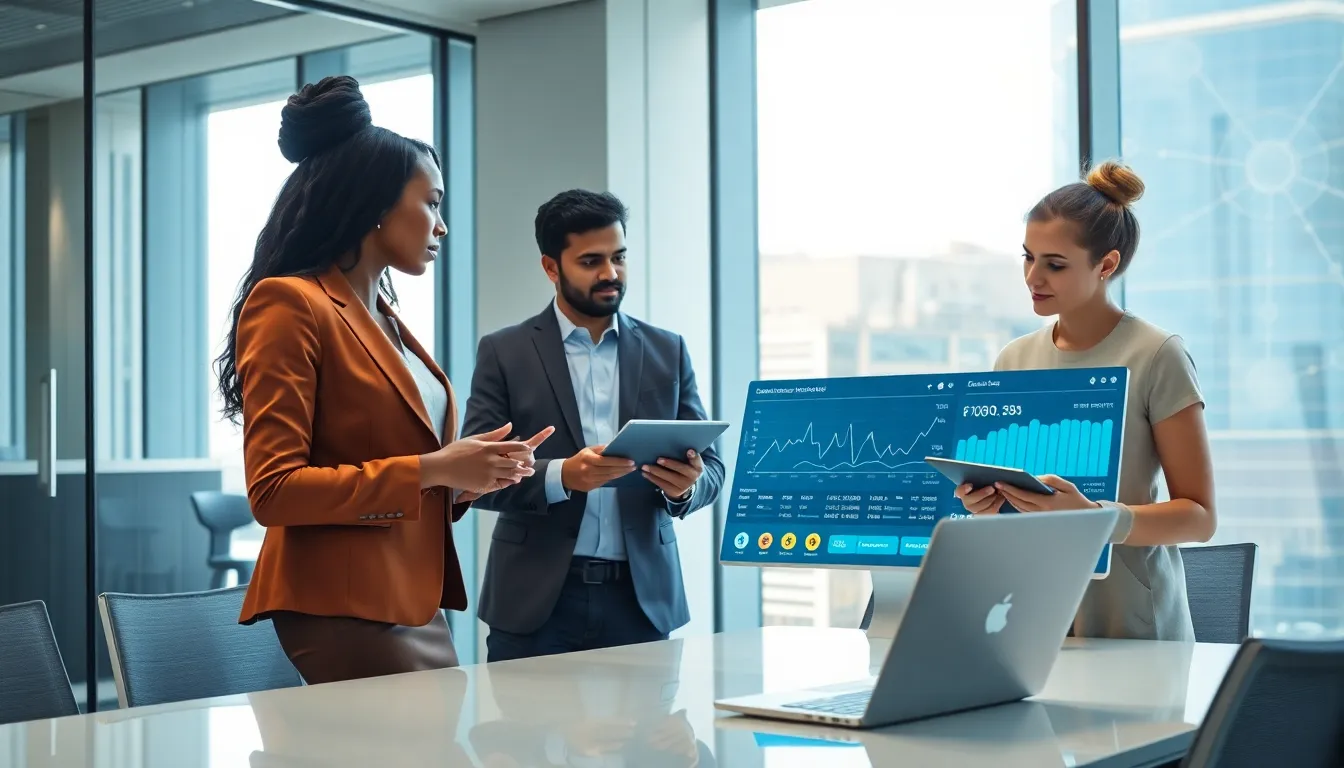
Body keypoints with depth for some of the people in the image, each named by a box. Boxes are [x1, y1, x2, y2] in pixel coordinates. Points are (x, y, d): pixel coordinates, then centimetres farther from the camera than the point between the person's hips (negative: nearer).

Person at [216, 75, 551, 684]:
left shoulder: (386, 322, 17)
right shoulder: (290, 305, -7)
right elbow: (273, 490, -15)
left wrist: (468, 472, 4)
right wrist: (429, 469, -15)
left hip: (417, 607, 8)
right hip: (346, 611, -8)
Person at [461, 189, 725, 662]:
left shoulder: (667, 351, 10)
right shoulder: (504, 353, 3)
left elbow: (710, 464, 8)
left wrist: (686, 485, -15)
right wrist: (561, 476, -22)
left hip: (643, 596, 2)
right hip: (537, 601, -2)